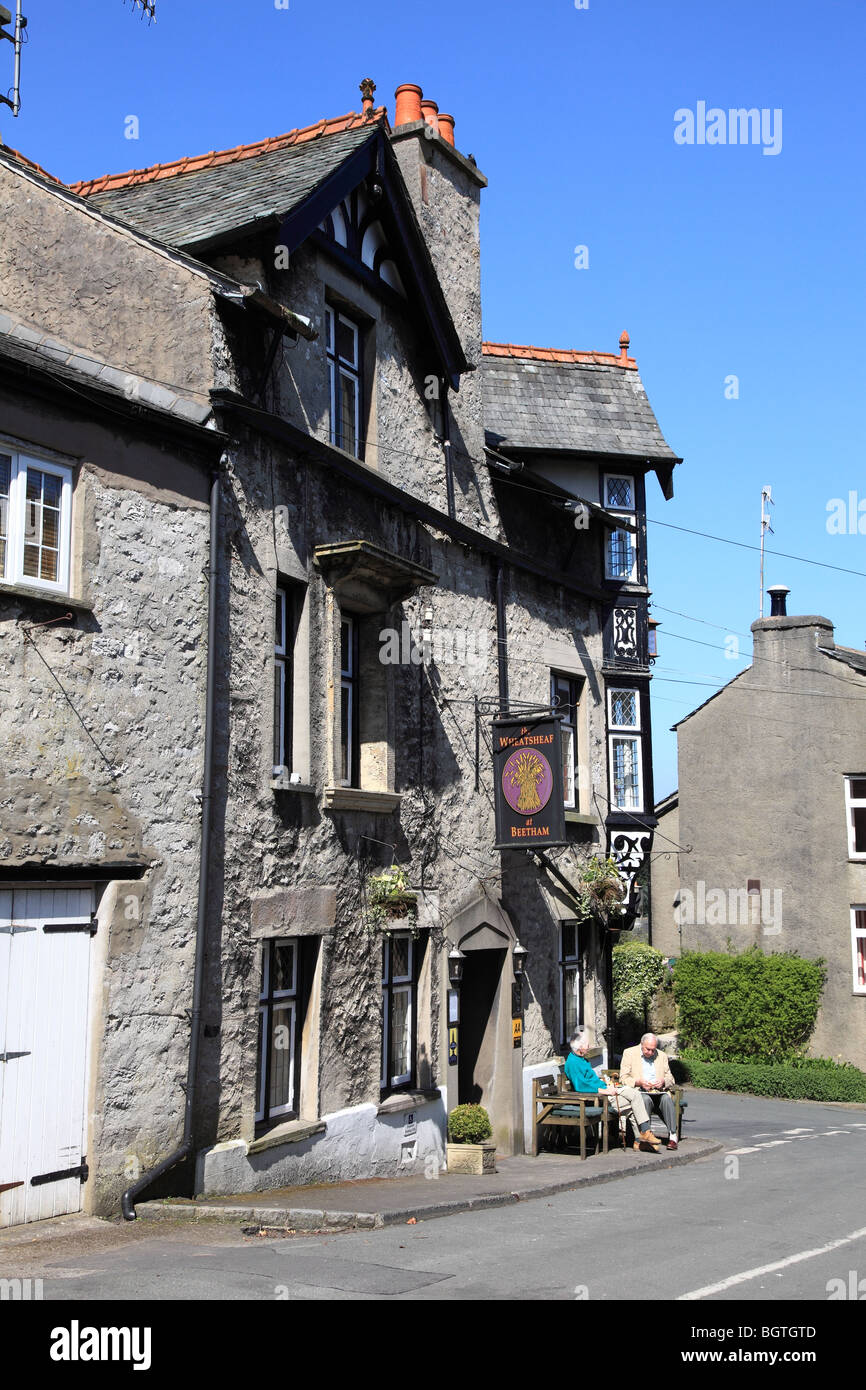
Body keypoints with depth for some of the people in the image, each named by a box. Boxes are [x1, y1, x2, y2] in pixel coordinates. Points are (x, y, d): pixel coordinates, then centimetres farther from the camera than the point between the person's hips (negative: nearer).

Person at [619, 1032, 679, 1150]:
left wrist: (663, 1081, -8)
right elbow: (623, 1078, 1)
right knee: (646, 1099, -35)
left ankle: (673, 1136, -31)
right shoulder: (629, 1053, 7)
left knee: (667, 1098, -30)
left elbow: (670, 1079, 16)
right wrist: (639, 1082, -17)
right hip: (639, 1091, -2)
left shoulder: (662, 1056, 16)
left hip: (659, 1092, 2)